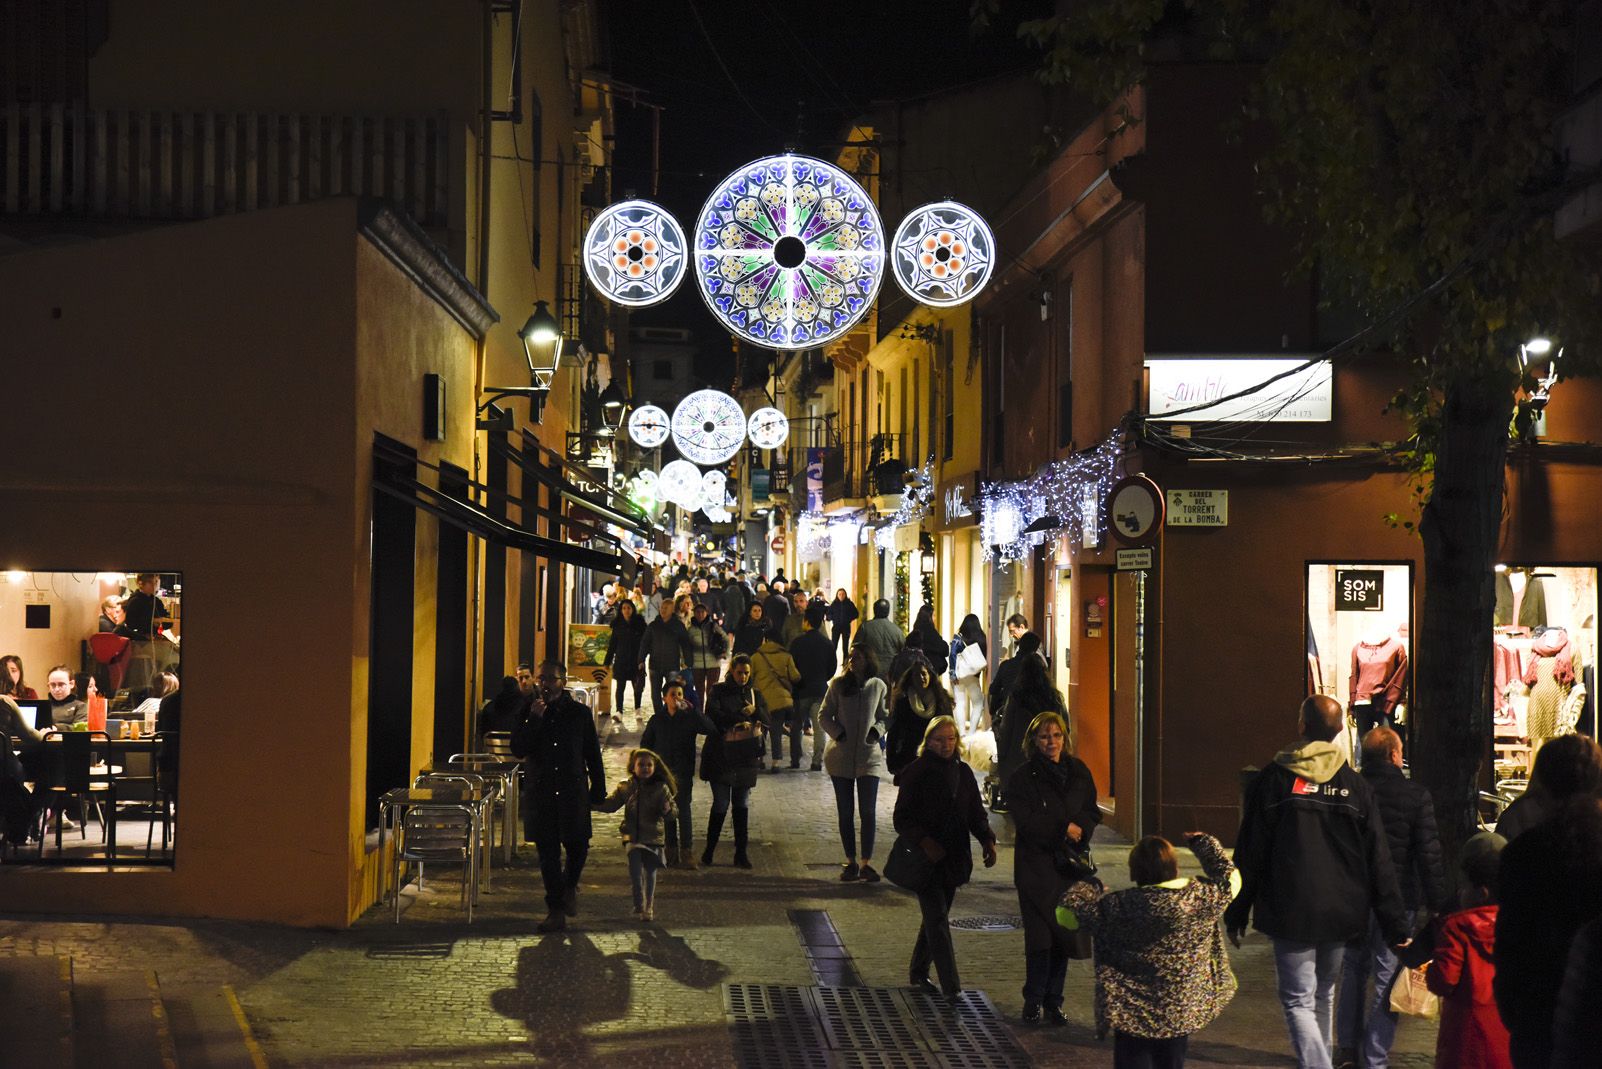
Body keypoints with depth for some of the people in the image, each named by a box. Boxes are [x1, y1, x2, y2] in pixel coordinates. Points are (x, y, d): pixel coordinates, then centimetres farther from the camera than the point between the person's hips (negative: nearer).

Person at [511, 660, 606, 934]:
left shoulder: (579, 713, 3)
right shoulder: (528, 711, 4)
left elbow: (593, 755, 7)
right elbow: (518, 749, -6)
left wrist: (598, 789, 4)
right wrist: (534, 719, -16)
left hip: (573, 792, 0)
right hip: (541, 793, 1)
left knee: (577, 846, -1)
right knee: (548, 851, 2)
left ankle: (570, 886, 31)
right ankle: (555, 911, 8)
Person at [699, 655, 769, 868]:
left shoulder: (755, 694, 13)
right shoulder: (719, 691, 3)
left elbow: (766, 721, 6)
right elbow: (713, 715, -13)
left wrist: (755, 711, -14)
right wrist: (740, 720, -19)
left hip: (745, 757, 3)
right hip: (720, 756, -3)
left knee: (742, 804, 5)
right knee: (721, 803, -6)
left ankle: (741, 852, 9)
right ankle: (709, 850, 5)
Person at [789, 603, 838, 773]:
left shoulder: (797, 643, -9)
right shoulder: (828, 644, 0)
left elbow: (792, 668, -6)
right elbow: (832, 669, 6)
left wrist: (794, 686, 8)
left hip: (802, 689, -2)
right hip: (820, 689, 2)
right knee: (819, 727, 3)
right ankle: (817, 761, -2)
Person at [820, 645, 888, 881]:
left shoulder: (878, 686, 2)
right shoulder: (838, 685, 0)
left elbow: (883, 717, 13)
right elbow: (824, 715, 4)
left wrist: (876, 731, -6)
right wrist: (838, 734, -9)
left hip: (869, 755, 0)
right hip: (841, 755, 0)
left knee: (868, 811, -4)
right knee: (845, 811, 6)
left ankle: (866, 863, 2)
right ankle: (850, 861, 15)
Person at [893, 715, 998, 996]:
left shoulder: (963, 773, 8)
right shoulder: (916, 772, -7)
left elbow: (976, 814, 13)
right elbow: (902, 818, -8)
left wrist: (987, 840, -4)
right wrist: (924, 841, -23)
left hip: (954, 858, 6)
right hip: (926, 857, -6)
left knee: (936, 917, 14)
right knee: (937, 919, -11)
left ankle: (918, 973, 30)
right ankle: (951, 987, -14)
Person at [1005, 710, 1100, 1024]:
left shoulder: (1078, 772, 10)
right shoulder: (1022, 778, -5)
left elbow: (1092, 813, 10)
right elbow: (1025, 821, -12)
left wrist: (1079, 828, -10)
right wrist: (1064, 829, -13)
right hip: (1036, 865, -4)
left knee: (1064, 935, 5)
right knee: (1039, 936, -5)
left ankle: (1053, 1001, 16)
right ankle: (1034, 1000, 10)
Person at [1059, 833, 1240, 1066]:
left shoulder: (1119, 908, -16)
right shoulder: (1201, 897, -7)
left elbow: (1068, 912, -9)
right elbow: (1230, 878, 12)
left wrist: (1090, 886, 9)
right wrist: (1202, 843, 24)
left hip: (1133, 1016, -3)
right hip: (1182, 1014, 3)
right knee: (1171, 1063, 18)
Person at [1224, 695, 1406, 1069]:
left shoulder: (1274, 779, -7)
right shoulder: (1355, 785, 1)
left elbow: (1250, 853, -5)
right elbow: (1379, 862, 1)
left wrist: (1236, 912, 4)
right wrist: (1396, 926, 4)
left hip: (1291, 913, -4)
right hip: (1341, 914, 4)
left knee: (1299, 1001, -2)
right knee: (1324, 996, 20)